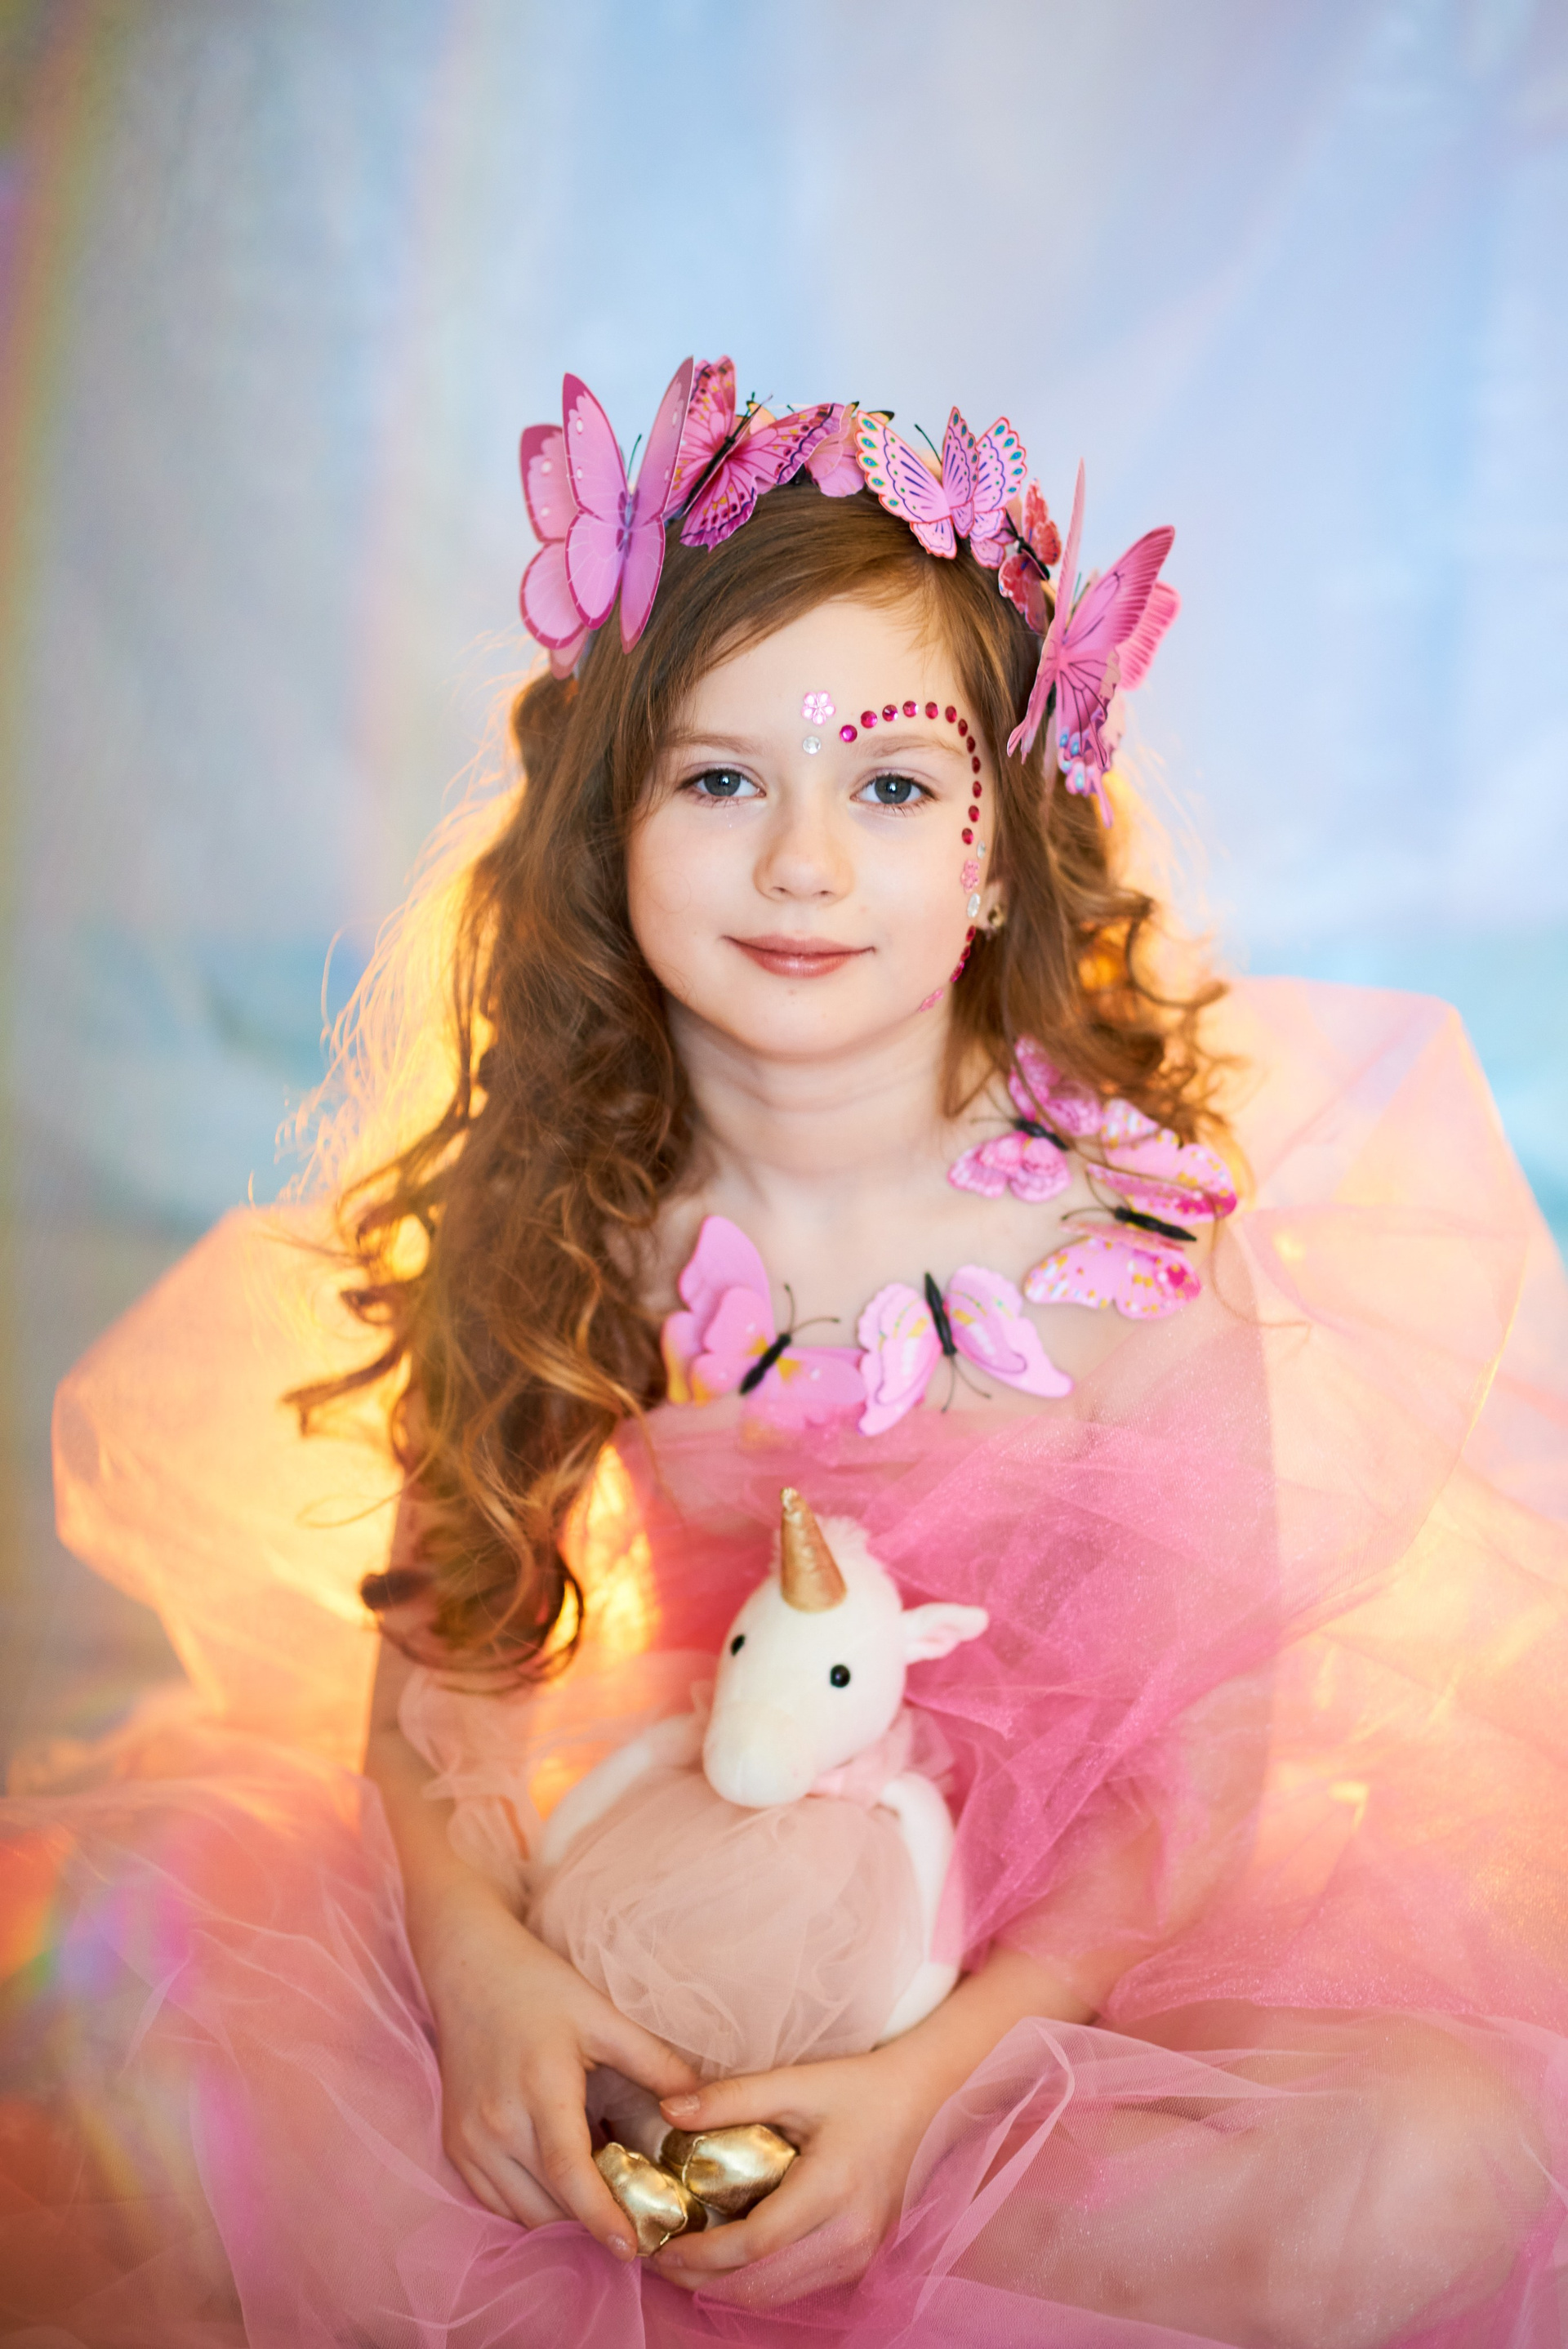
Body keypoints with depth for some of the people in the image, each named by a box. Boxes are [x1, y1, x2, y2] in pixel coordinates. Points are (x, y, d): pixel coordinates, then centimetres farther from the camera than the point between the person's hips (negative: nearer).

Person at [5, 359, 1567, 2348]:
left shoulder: (1130, 1235, -16)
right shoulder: (569, 1216, -8)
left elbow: (1197, 1772, -13)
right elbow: (446, 1643, -4)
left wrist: (932, 2074, -26)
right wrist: (479, 1962, -25)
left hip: (1045, 1947, 0)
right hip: (665, 1872, 1)